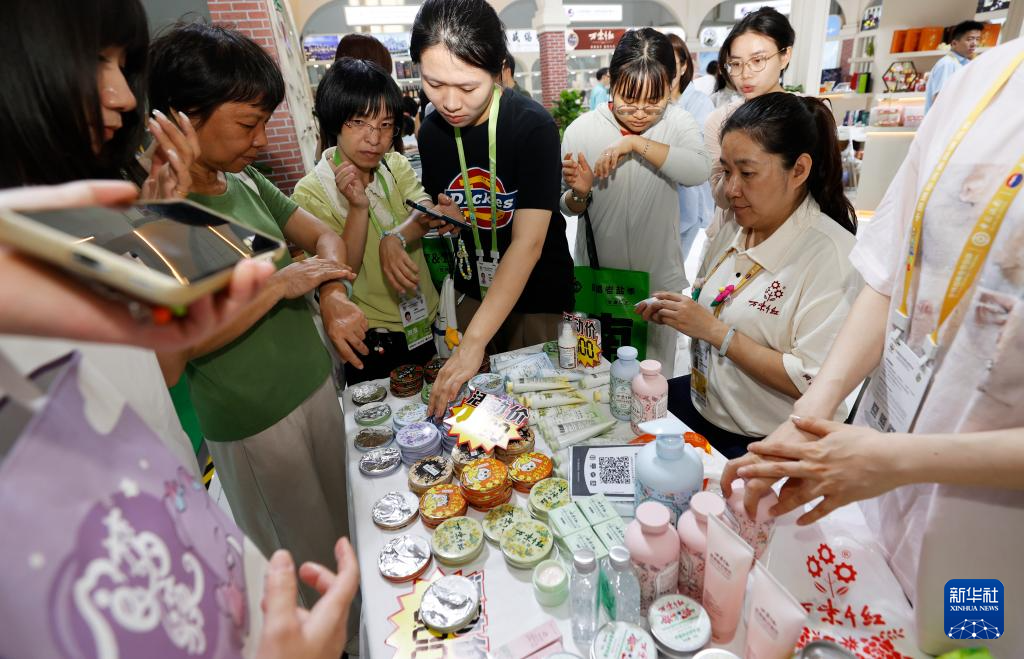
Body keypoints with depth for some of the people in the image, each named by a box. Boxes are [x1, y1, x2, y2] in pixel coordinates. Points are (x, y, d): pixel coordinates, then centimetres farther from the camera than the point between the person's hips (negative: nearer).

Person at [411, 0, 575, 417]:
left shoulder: (533, 127, -22)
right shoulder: (431, 131, -5)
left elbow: (527, 242, -29)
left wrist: (473, 343, -36)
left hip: (537, 296, -4)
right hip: (471, 292, 5)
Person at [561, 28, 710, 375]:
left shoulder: (677, 121, -5)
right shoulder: (582, 129, -9)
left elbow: (699, 171, -25)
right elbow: (569, 209, -2)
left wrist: (635, 143, -26)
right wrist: (579, 193, -23)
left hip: (661, 277, 1)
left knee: (656, 375, 17)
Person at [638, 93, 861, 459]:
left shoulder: (828, 253, -19)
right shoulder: (735, 226, 3)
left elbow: (813, 383, -23)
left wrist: (714, 330, -23)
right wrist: (677, 312, -4)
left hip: (763, 444, -7)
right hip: (701, 405, 7)